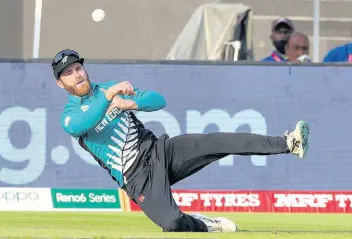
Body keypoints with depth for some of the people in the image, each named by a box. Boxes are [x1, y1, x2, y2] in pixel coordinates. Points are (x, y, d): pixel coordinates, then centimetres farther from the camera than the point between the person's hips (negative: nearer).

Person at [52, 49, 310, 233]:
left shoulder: (112, 88, 14)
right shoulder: (70, 115, 1)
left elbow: (158, 100, 5)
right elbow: (79, 125, -25)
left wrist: (130, 102, -16)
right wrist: (108, 96, -37)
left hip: (158, 150, 4)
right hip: (137, 177, -4)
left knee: (217, 142, -19)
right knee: (171, 223, -29)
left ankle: (288, 143, -24)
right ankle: (206, 225, 3)